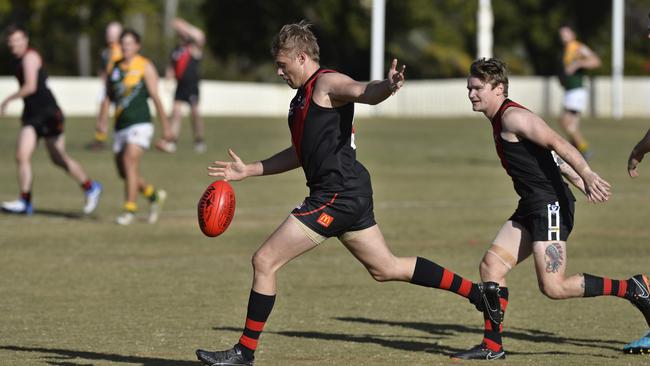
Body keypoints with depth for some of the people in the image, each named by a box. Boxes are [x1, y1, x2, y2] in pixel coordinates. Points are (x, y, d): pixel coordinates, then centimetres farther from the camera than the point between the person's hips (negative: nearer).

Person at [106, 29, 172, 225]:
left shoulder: (145, 66, -1)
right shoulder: (116, 68, 14)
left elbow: (155, 96, -1)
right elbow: (110, 95, 22)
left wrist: (165, 126, -1)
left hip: (140, 123, -6)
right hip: (120, 125, 6)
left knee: (130, 162, -20)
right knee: (124, 172, 7)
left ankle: (130, 209, -17)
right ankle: (154, 196, 30)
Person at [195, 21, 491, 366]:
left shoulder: (327, 83, -9)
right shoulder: (303, 95, 21)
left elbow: (364, 92, -31)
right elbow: (302, 154, 32)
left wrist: (387, 86, -55)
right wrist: (248, 170, 31)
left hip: (337, 195, -11)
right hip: (351, 194, 11)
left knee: (264, 260, -7)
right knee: (387, 268, 16)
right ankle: (478, 292, 20)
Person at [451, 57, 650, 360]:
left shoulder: (513, 117, -12)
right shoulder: (500, 120, 18)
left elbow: (557, 144, -22)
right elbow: (551, 154, 20)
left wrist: (587, 176, -33)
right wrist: (581, 183, 16)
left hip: (550, 205, -10)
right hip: (532, 207, 10)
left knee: (553, 287, -13)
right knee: (491, 265, 4)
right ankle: (492, 346, 7)